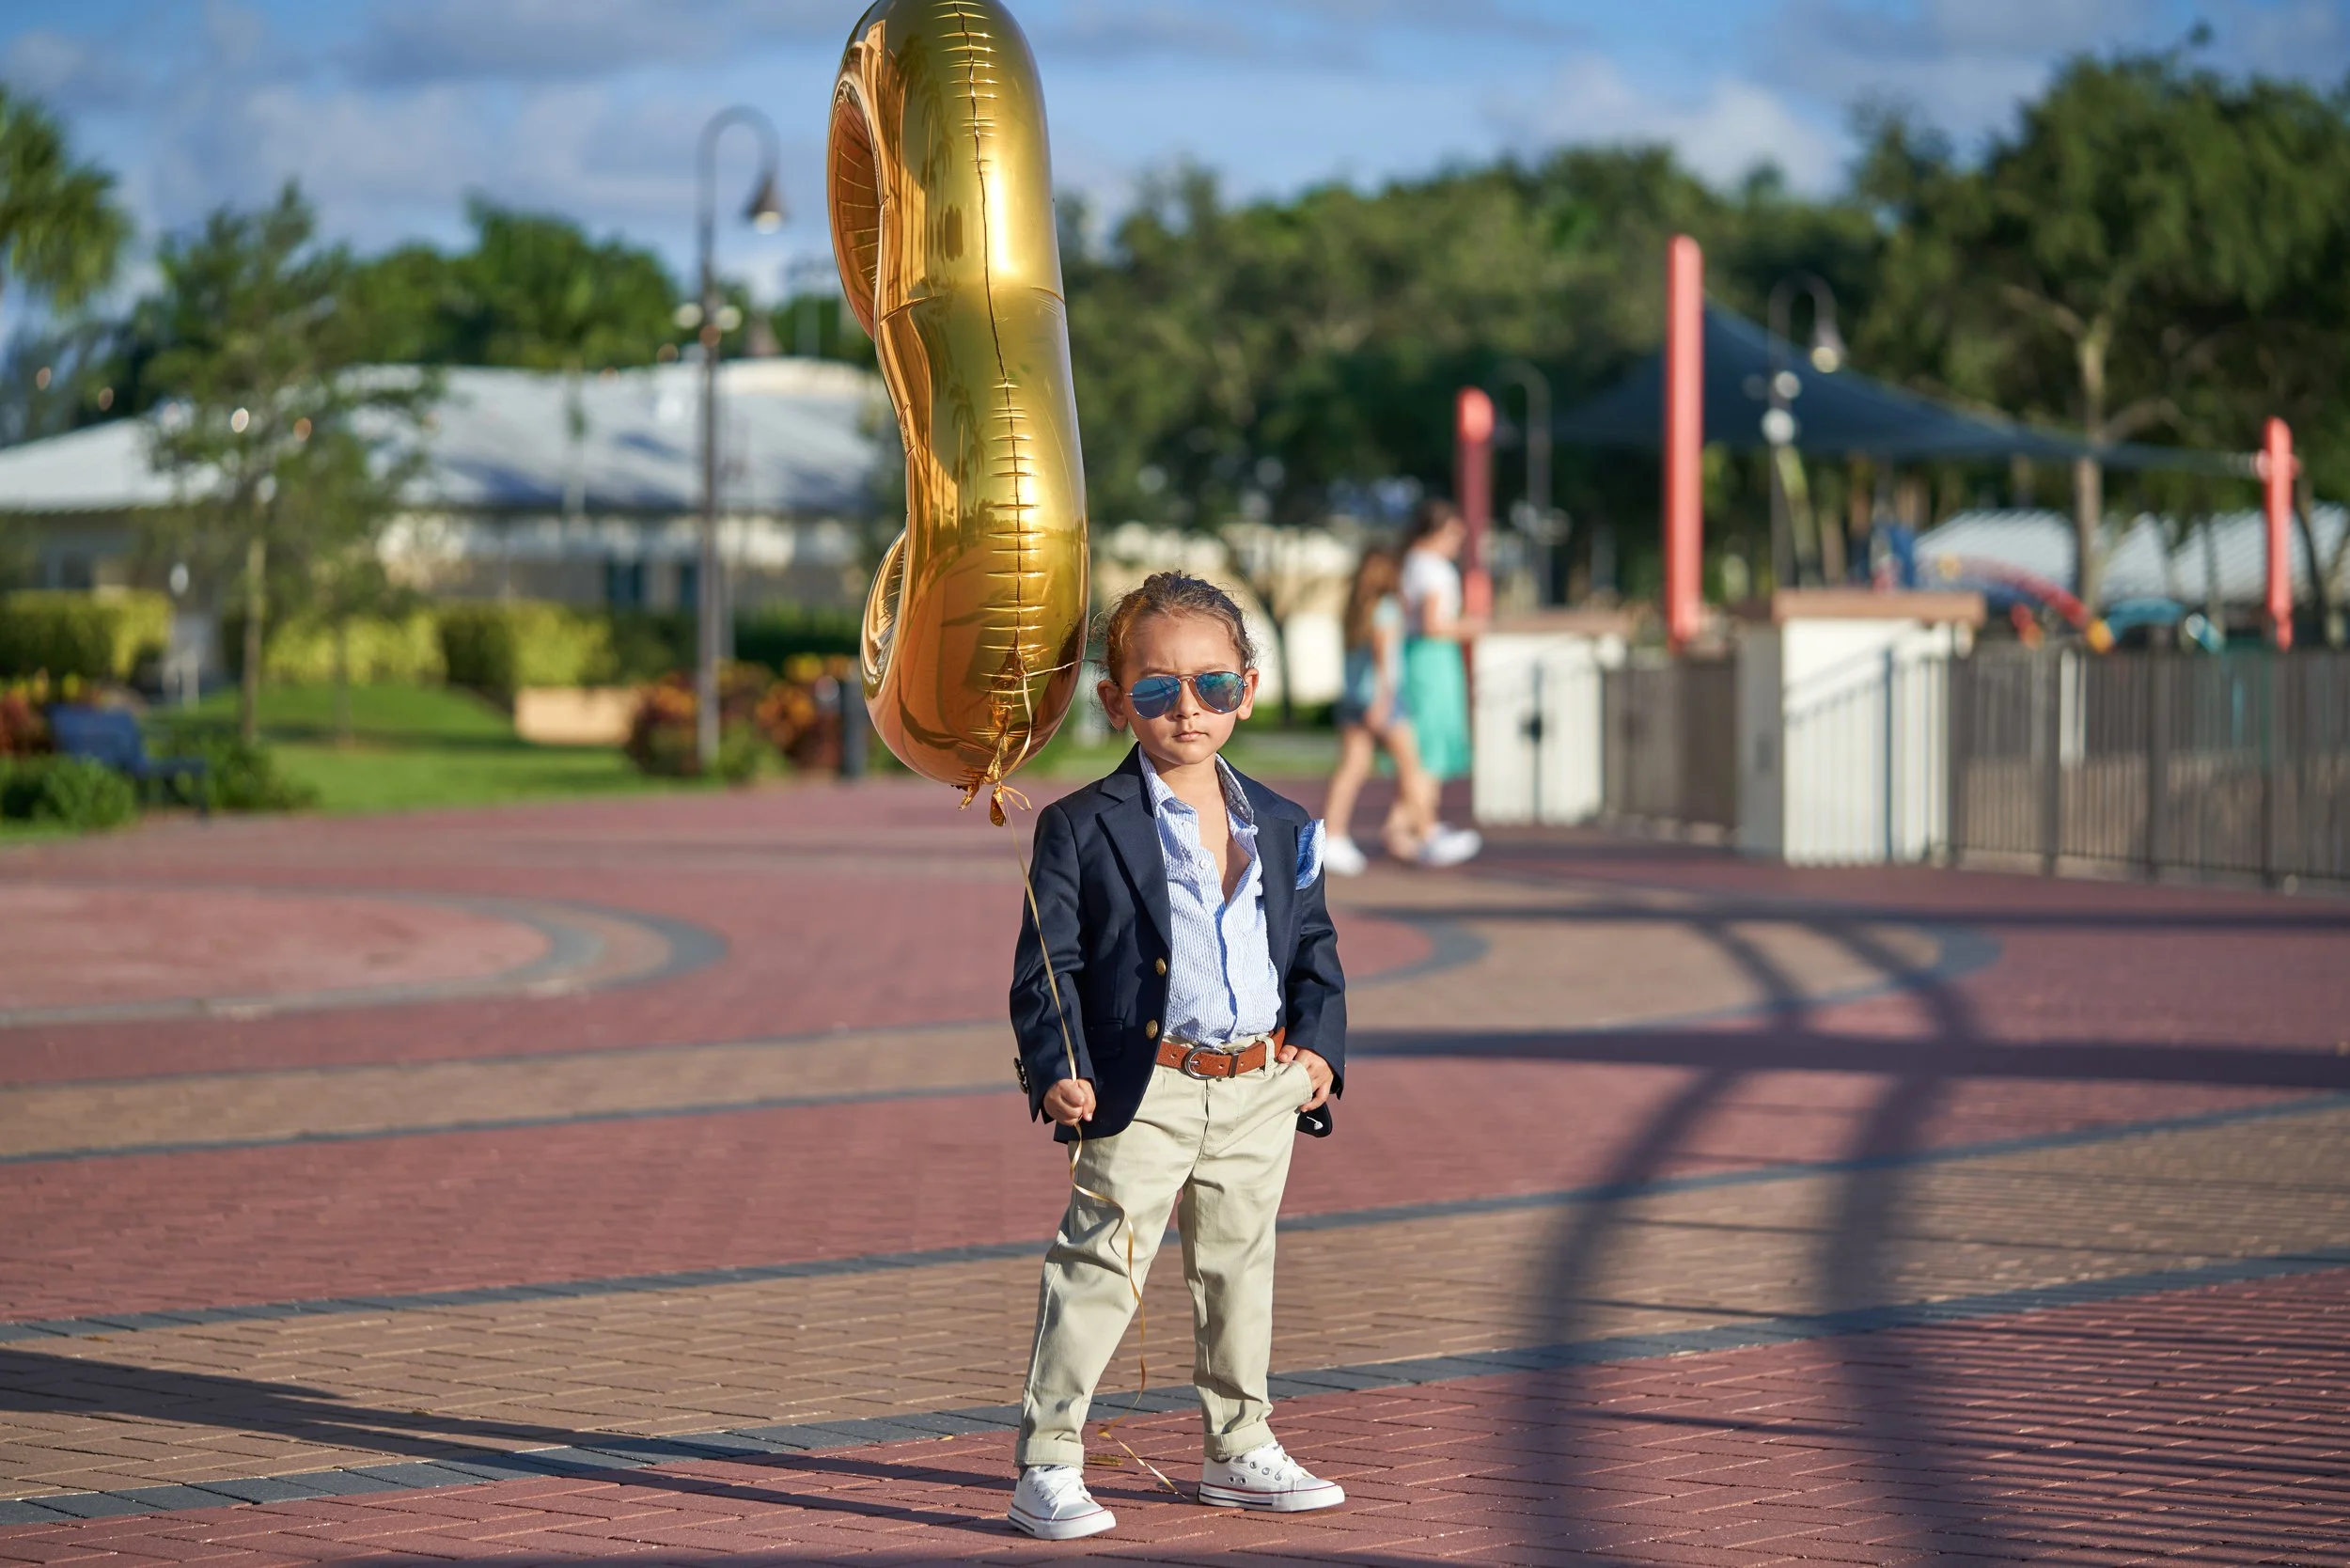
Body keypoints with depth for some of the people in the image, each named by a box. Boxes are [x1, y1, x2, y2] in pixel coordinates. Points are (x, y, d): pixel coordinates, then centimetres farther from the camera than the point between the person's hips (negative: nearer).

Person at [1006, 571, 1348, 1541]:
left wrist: (1318, 1043, 0)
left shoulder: (1282, 830, 9)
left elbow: (1315, 949, 16)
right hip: (1144, 1091, -5)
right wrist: (1058, 1071, -21)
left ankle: (1240, 1451, 30)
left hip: (1261, 1092, 5)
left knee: (1239, 1269, 16)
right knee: (1098, 1271, -7)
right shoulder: (1082, 829, -7)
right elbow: (1046, 966, -9)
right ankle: (1046, 1465, -2)